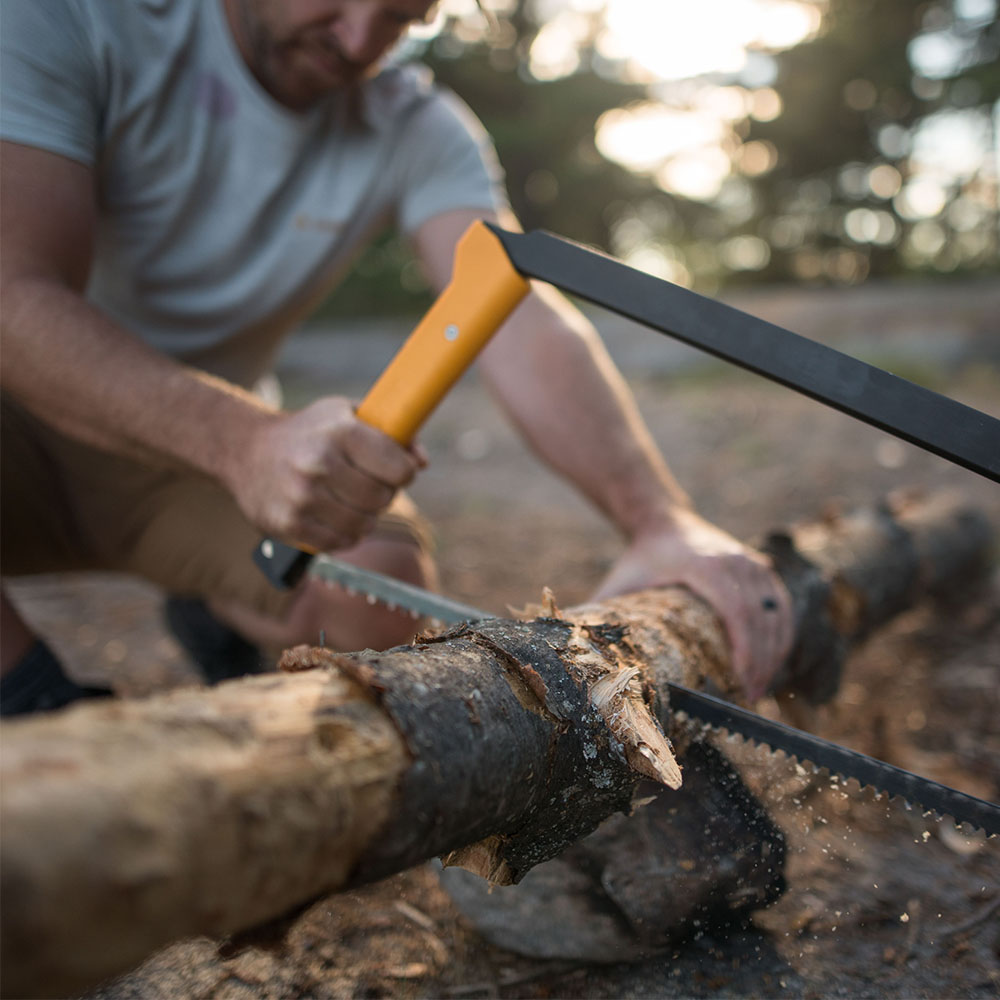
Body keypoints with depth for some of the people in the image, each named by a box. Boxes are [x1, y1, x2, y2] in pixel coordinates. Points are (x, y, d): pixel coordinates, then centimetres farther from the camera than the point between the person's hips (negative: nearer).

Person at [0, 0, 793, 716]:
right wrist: (245, 441, -48)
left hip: (202, 453, 3)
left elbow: (521, 318, -22)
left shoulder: (419, 130, -7)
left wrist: (660, 517, -39)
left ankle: (217, 615, 11)